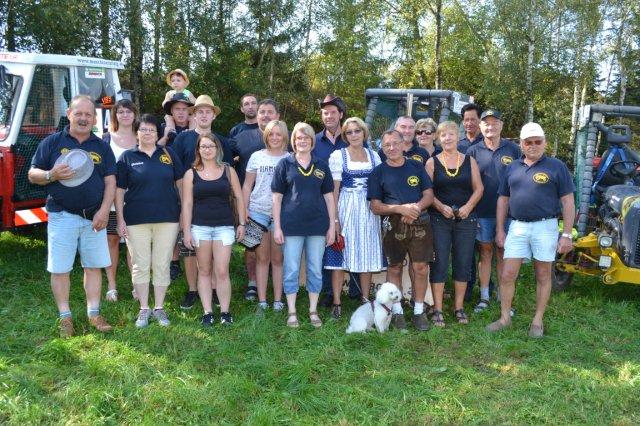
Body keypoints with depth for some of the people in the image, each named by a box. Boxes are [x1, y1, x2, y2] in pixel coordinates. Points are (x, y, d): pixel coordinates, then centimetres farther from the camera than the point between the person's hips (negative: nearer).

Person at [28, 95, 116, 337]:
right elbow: (33, 175, 3)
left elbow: (110, 182, 5)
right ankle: (65, 318, 13)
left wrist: (104, 211, -8)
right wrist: (52, 175, -19)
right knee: (60, 269, 2)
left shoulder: (102, 147, 9)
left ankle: (94, 314, 17)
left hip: (94, 217, 2)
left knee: (94, 266, 6)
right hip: (62, 215, -2)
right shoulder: (52, 142, 3)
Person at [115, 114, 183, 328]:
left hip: (167, 218, 1)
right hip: (136, 221, -1)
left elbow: (181, 182, 10)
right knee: (140, 266, 4)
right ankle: (144, 309, 16)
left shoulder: (168, 154, 8)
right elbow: (119, 190, 4)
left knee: (162, 265, 6)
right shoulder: (127, 157, 4)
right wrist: (120, 219, -2)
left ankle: (159, 308, 18)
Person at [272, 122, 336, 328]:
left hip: (317, 225, 2)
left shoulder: (321, 166, 8)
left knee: (315, 270, 8)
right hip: (291, 225, -2)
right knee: (291, 270, 3)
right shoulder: (285, 164, 2)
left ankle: (313, 311, 19)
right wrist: (277, 226, -4)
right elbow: (277, 196, 1)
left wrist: (332, 225, 4)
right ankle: (292, 312, 14)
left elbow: (329, 196, 9)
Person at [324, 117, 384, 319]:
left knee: (368, 255, 6)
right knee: (340, 255, -2)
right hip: (346, 208, -3)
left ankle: (366, 300, 16)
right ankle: (337, 302, 4)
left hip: (369, 210, 3)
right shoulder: (338, 155, 0)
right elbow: (334, 189, -3)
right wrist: (335, 218, -10)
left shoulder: (374, 156, 11)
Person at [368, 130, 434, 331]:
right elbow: (375, 207, -2)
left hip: (419, 223, 1)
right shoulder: (378, 173, 4)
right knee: (394, 268, 5)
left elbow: (429, 194, 7)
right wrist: (400, 209, -16)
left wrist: (416, 207, -13)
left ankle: (419, 311, 13)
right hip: (393, 226, -1)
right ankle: (397, 311, 18)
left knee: (421, 268, 0)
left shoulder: (416, 167, 9)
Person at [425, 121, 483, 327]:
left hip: (465, 219, 2)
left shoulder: (469, 161, 8)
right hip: (439, 219, -2)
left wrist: (468, 206, -11)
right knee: (439, 263, -2)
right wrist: (441, 207, -16)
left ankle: (459, 307, 18)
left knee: (463, 263, 5)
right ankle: (438, 310, 5)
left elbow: (478, 188, 5)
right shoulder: (432, 162, 3)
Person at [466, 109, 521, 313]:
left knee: (503, 254, 7)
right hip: (482, 212, 0)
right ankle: (484, 297, 16)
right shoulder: (473, 151, 3)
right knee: (485, 253, 8)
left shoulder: (513, 149, 3)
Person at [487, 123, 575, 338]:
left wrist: (567, 234, -8)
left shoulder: (556, 167, -2)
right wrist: (500, 230, 9)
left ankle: (538, 321, 20)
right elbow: (503, 200, 14)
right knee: (507, 275, 1)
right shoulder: (513, 168, 10)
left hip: (545, 226, -3)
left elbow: (567, 201, -3)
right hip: (517, 227, 3)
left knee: (543, 276, 8)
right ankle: (505, 318, 15)